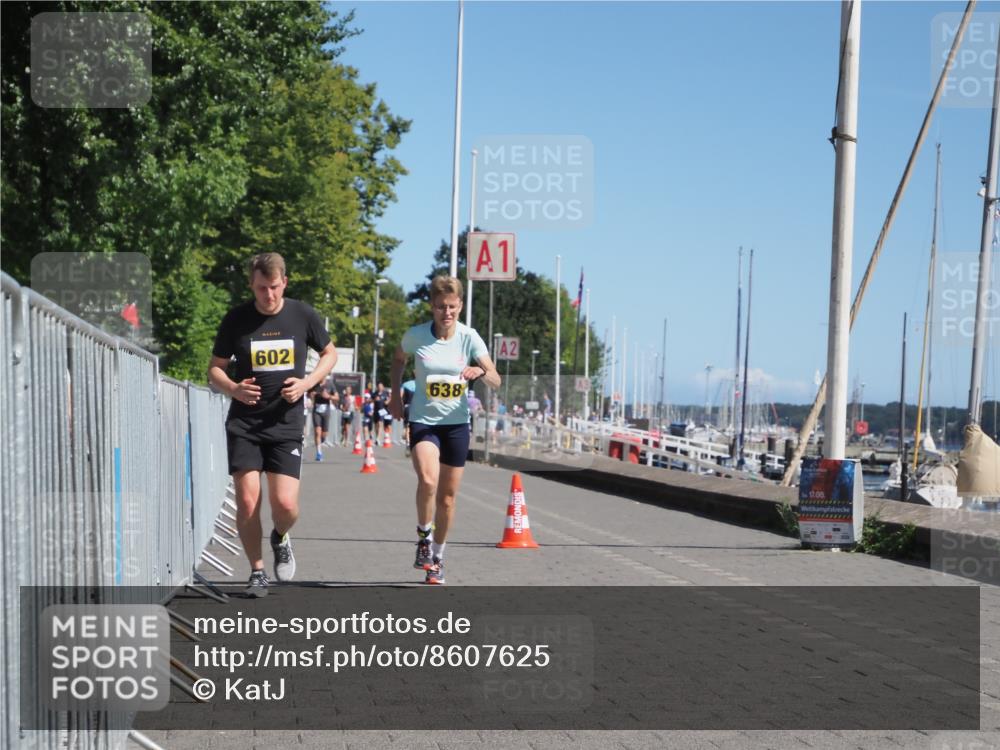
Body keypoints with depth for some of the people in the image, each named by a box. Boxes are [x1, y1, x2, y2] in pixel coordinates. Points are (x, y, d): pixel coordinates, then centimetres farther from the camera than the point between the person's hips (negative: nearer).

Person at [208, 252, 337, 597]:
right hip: (243, 425, 0)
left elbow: (330, 353, 13)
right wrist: (233, 388, -15)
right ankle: (257, 572, 12)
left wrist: (307, 382, -5)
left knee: (285, 504, -10)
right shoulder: (236, 319, -2)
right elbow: (215, 368, 7)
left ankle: (280, 539, 26)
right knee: (247, 501, -6)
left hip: (286, 425, 0)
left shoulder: (303, 315, -1)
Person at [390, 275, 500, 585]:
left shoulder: (469, 337, -8)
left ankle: (437, 556, 28)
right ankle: (423, 536, -2)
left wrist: (480, 372, -34)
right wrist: (395, 395, 10)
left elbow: (496, 381, -13)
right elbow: (399, 358, 15)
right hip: (423, 420, -1)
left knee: (447, 496, 8)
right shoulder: (416, 335, -8)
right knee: (427, 480, -27)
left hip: (456, 423, 1)